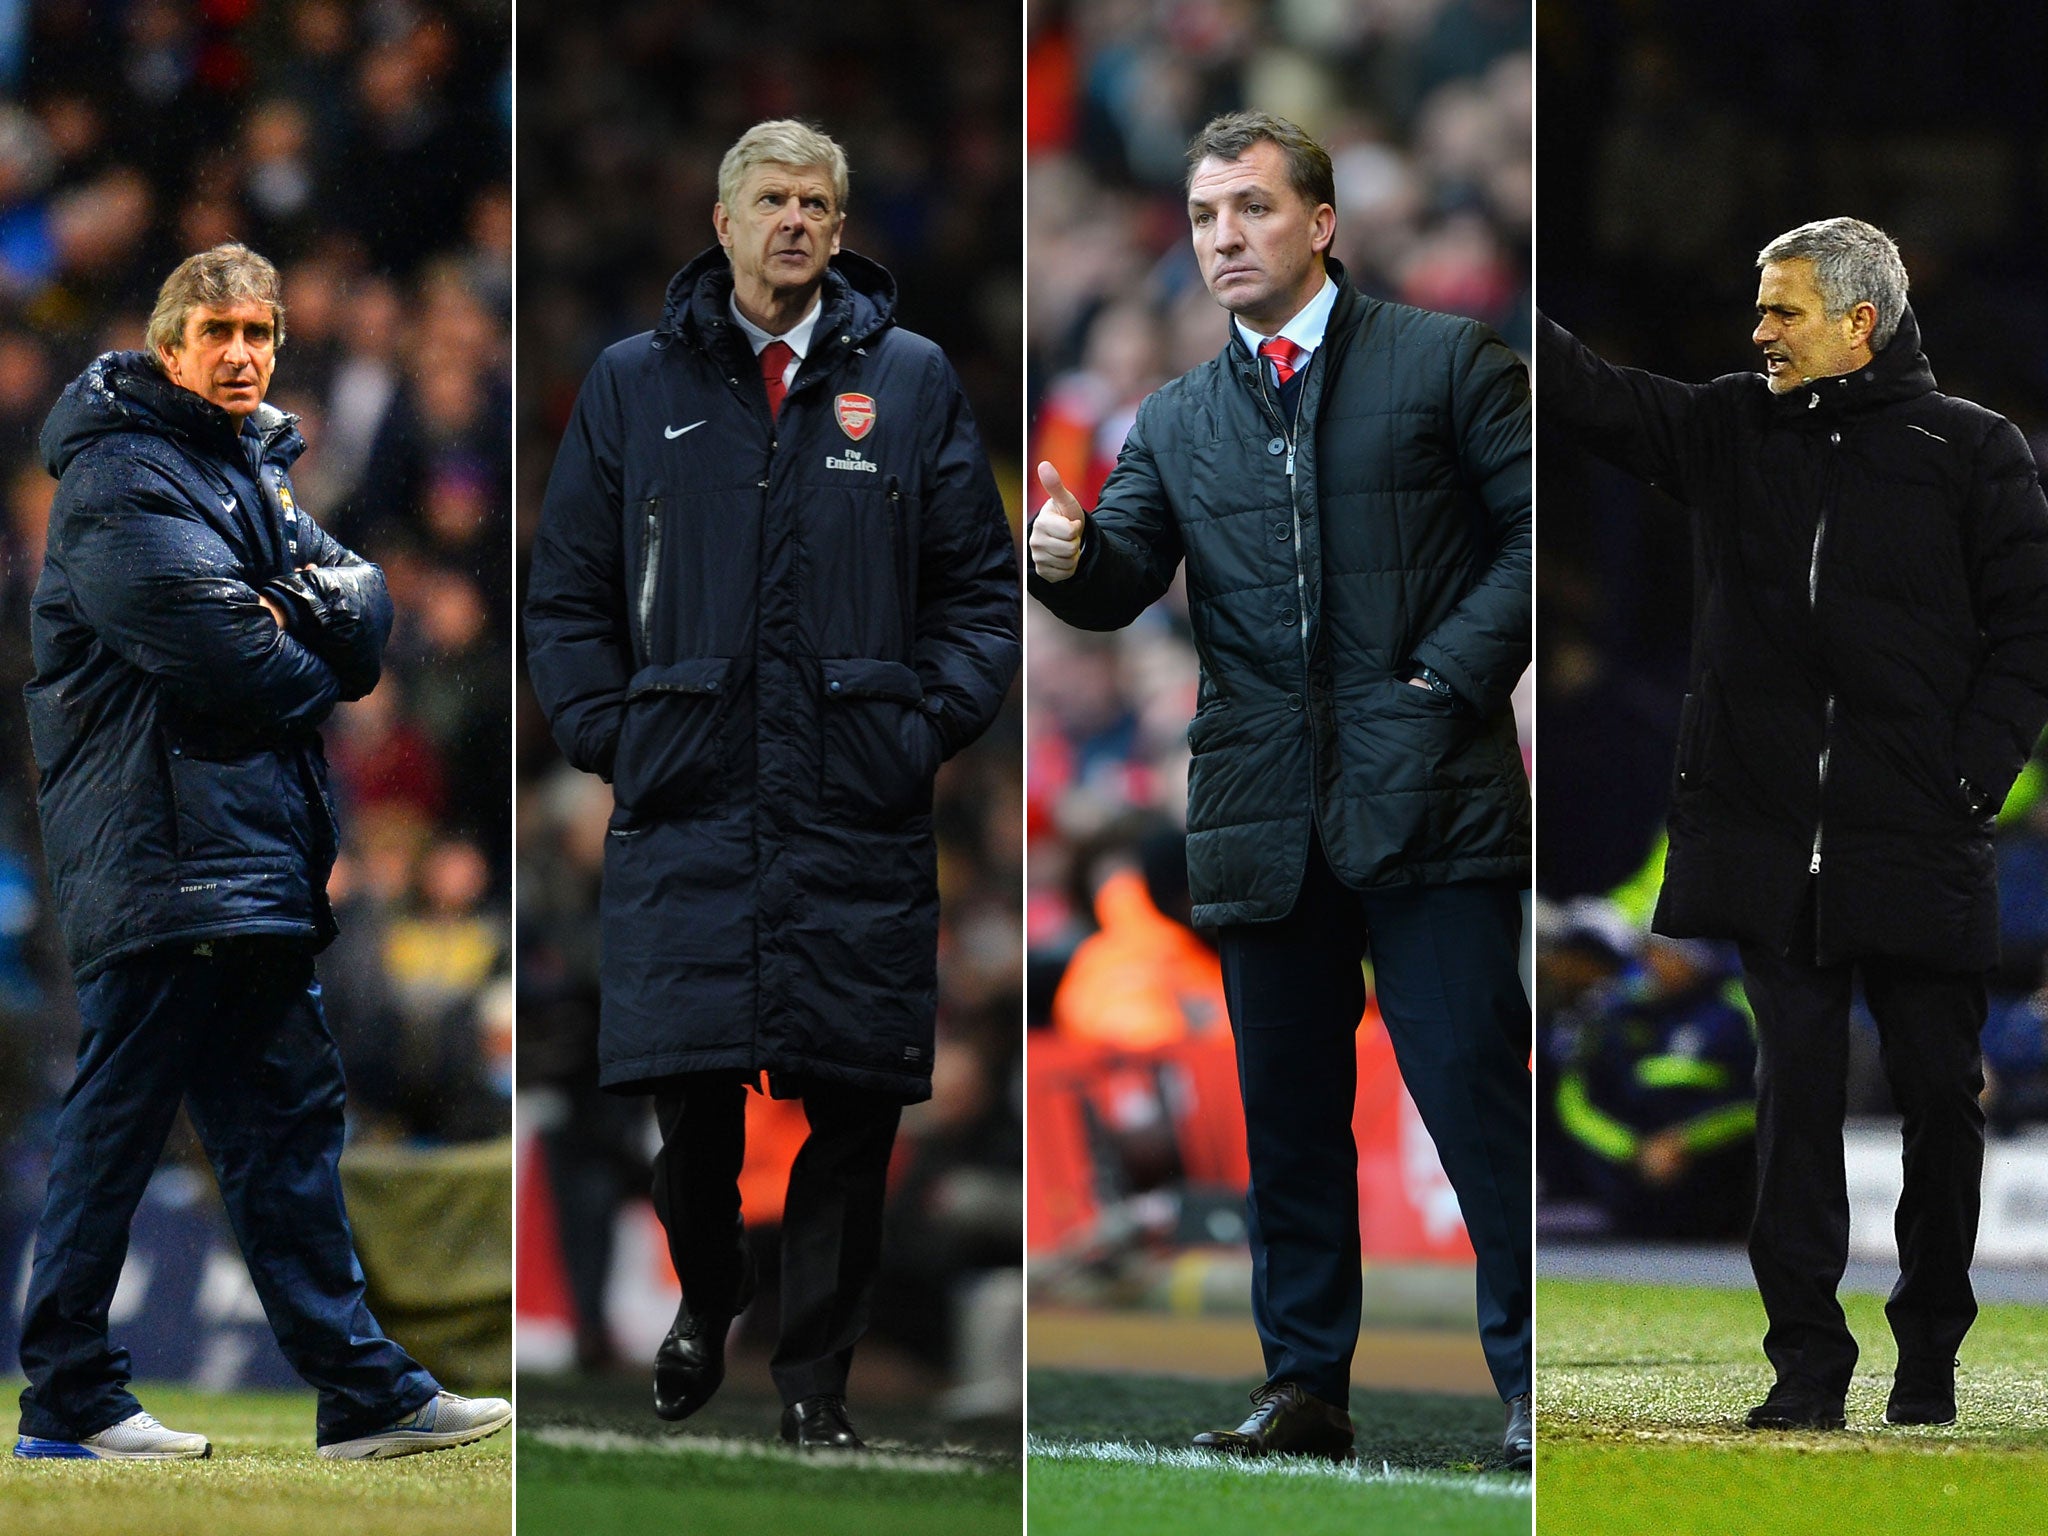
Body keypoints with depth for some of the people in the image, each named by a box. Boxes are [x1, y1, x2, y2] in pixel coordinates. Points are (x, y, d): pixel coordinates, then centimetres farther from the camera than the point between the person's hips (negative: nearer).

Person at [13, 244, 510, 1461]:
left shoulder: (255, 471, 21)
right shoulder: (122, 480, -9)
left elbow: (367, 619, 11)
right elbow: (224, 662, -20)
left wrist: (310, 611, -10)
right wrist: (314, 667, -1)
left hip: (256, 854, 9)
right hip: (163, 855, -9)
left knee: (289, 1112, 9)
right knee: (120, 1123, -5)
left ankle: (366, 1390, 11)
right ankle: (69, 1398, 0)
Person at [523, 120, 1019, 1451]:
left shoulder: (912, 381, 9)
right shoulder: (635, 387, 10)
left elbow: (980, 584, 10)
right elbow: (569, 592, 13)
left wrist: (932, 727, -1)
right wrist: (611, 736, 2)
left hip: (861, 817, 0)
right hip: (684, 811, 0)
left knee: (854, 1111, -1)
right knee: (689, 1092, -3)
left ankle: (817, 1374, 11)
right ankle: (707, 1300, 25)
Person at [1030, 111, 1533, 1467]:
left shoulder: (1446, 363, 4)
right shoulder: (1177, 422, 16)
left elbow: (1532, 527, -1)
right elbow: (1122, 585, 8)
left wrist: (1452, 678, -10)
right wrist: (1067, 557, -15)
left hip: (1428, 796, -4)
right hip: (1263, 818, 4)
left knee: (1473, 1086, -6)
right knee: (1287, 1108, 8)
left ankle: (1535, 1380, 0)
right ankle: (1307, 1384, 15)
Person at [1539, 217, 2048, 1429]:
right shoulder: (1732, 431, 10)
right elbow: (1591, 395, 4)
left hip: (1922, 847, -2)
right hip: (1773, 840, 2)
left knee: (1939, 1093, 6)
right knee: (1796, 1092, 1)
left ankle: (1932, 1350, 20)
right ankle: (1808, 1360, 4)